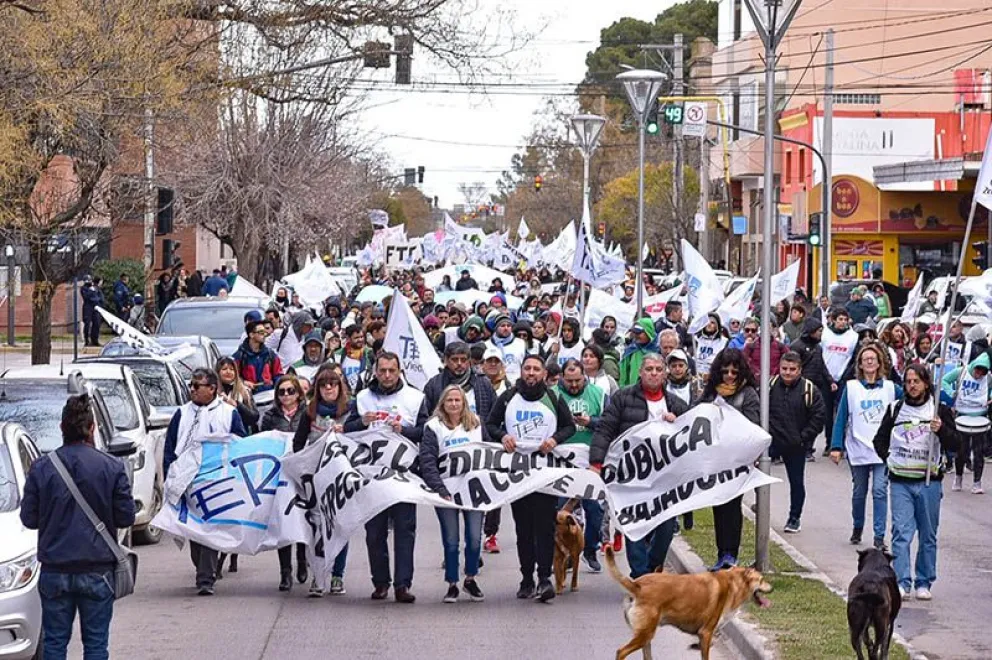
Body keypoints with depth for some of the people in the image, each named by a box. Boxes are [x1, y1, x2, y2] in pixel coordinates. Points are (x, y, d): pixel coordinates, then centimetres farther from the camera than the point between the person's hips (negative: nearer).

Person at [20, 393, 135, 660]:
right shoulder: (112, 467, -7)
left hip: (54, 571, 1)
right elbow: (126, 517, -4)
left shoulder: (41, 468, -4)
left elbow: (28, 518, 0)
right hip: (97, 570, -1)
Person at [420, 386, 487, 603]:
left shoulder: (476, 424, 9)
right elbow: (427, 462, -7)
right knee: (451, 540, -2)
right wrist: (439, 489, -17)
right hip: (446, 491, -2)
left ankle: (470, 579, 16)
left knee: (475, 538, -3)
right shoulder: (434, 427, -1)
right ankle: (452, 584, 9)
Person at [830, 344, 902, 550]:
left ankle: (879, 536, -11)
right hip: (858, 450, 1)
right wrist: (836, 446, -5)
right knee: (859, 492, 12)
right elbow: (841, 418, 2)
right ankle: (857, 529, 33)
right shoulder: (851, 388, 3)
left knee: (880, 491, -11)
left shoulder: (890, 388, 5)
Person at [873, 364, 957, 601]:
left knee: (928, 535, 6)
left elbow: (954, 445, -1)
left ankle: (924, 583, 14)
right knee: (901, 533, -9)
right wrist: (889, 459, 6)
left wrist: (941, 430, -19)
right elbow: (880, 439, 20)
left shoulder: (940, 410, 3)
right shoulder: (895, 409, 8)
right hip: (900, 482, 0)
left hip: (929, 481, 0)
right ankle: (902, 583, -12)